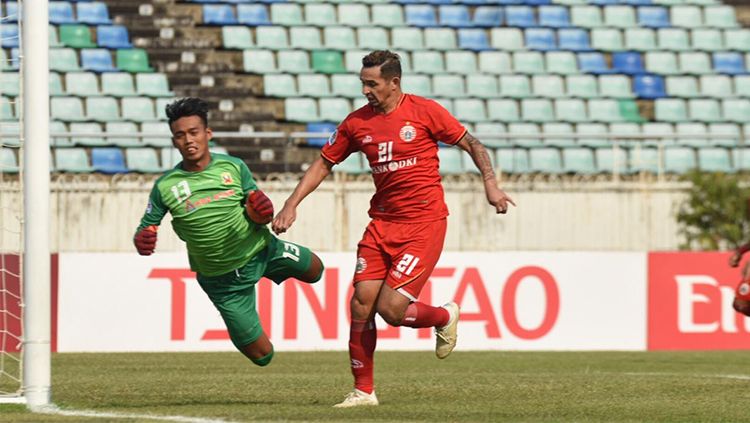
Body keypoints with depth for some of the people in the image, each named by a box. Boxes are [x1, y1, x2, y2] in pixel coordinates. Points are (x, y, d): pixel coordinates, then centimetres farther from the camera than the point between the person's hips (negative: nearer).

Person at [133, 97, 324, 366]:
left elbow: (260, 214, 1)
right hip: (223, 280, -2)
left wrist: (261, 215, -23)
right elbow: (146, 228, -5)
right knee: (261, 355, 1)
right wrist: (142, 241, -29)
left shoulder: (234, 167, -9)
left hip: (262, 250, 2)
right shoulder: (165, 187, -14)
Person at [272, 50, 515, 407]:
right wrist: (291, 205, 6)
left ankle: (444, 317, 18)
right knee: (361, 305, -4)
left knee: (391, 309, -14)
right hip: (382, 223, 5)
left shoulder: (424, 111, -6)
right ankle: (363, 391, 9)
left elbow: (471, 144, 1)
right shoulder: (357, 123, 6)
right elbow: (323, 164, 14)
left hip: (424, 223, -5)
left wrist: (490, 184, -11)